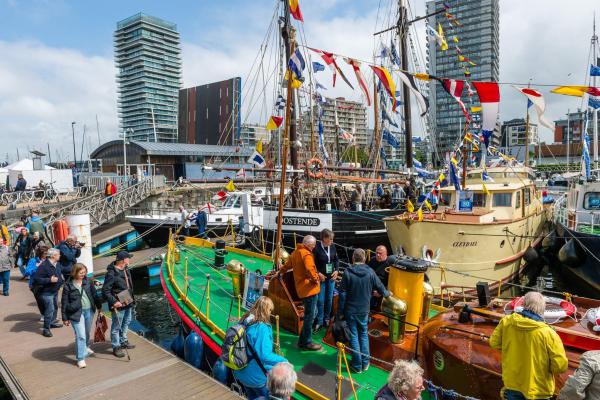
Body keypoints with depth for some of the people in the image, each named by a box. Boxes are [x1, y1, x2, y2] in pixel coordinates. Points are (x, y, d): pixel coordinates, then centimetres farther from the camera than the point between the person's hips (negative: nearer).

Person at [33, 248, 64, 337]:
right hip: (46, 292, -9)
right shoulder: (43, 266, -23)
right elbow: (37, 279, -26)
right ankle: (46, 329, 3)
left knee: (55, 307, 21)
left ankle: (52, 322, 42)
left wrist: (60, 280, 7)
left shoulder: (57, 264, 3)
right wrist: (49, 280, -30)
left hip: (55, 291, 9)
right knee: (50, 309, -9)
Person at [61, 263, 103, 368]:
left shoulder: (87, 282, 1)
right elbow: (64, 302, -5)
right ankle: (80, 358, 3)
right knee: (80, 335, -8)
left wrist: (99, 305, 14)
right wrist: (65, 318, -3)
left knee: (87, 332, 22)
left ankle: (85, 348, 49)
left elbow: (94, 294, 11)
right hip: (76, 313, -5)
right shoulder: (68, 285, -10)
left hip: (89, 311, 5)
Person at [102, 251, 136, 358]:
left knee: (126, 322, 23)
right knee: (116, 326, 5)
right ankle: (116, 347, 18)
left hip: (128, 302, 9)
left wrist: (132, 298, 18)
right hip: (118, 305, -9)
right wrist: (113, 302, -26)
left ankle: (123, 341, 40)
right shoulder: (111, 273, -23)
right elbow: (105, 290, -22)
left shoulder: (126, 269, 4)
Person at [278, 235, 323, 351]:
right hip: (309, 289, -10)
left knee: (311, 313, 20)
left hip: (301, 288, 10)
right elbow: (310, 269, -32)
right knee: (310, 316, 0)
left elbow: (287, 265, 25)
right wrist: (316, 279, -15)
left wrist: (280, 272, 44)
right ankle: (306, 342, 9)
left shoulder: (295, 253, 13)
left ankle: (303, 340, 28)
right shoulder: (306, 254, -17)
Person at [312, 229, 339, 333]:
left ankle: (326, 319, 29)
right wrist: (318, 273, -16)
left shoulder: (333, 247, -3)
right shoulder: (317, 248, -17)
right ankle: (319, 322, 13)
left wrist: (336, 270, -1)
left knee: (329, 299, 13)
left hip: (331, 277, 4)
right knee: (320, 300, 0)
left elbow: (336, 259, 11)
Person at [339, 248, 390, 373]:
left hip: (350, 310, -2)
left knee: (353, 336, 8)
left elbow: (343, 294, -13)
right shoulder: (370, 272, -7)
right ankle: (365, 363, 24)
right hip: (364, 310, 2)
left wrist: (340, 311, -4)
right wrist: (388, 293, 25)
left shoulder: (348, 272, -14)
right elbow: (380, 288, 2)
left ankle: (357, 365, 16)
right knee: (364, 335, 18)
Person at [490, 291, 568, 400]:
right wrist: (546, 367, 1)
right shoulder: (548, 333, -24)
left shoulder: (506, 322, -14)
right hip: (538, 391, -2)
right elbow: (561, 366, -19)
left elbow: (494, 343, 0)